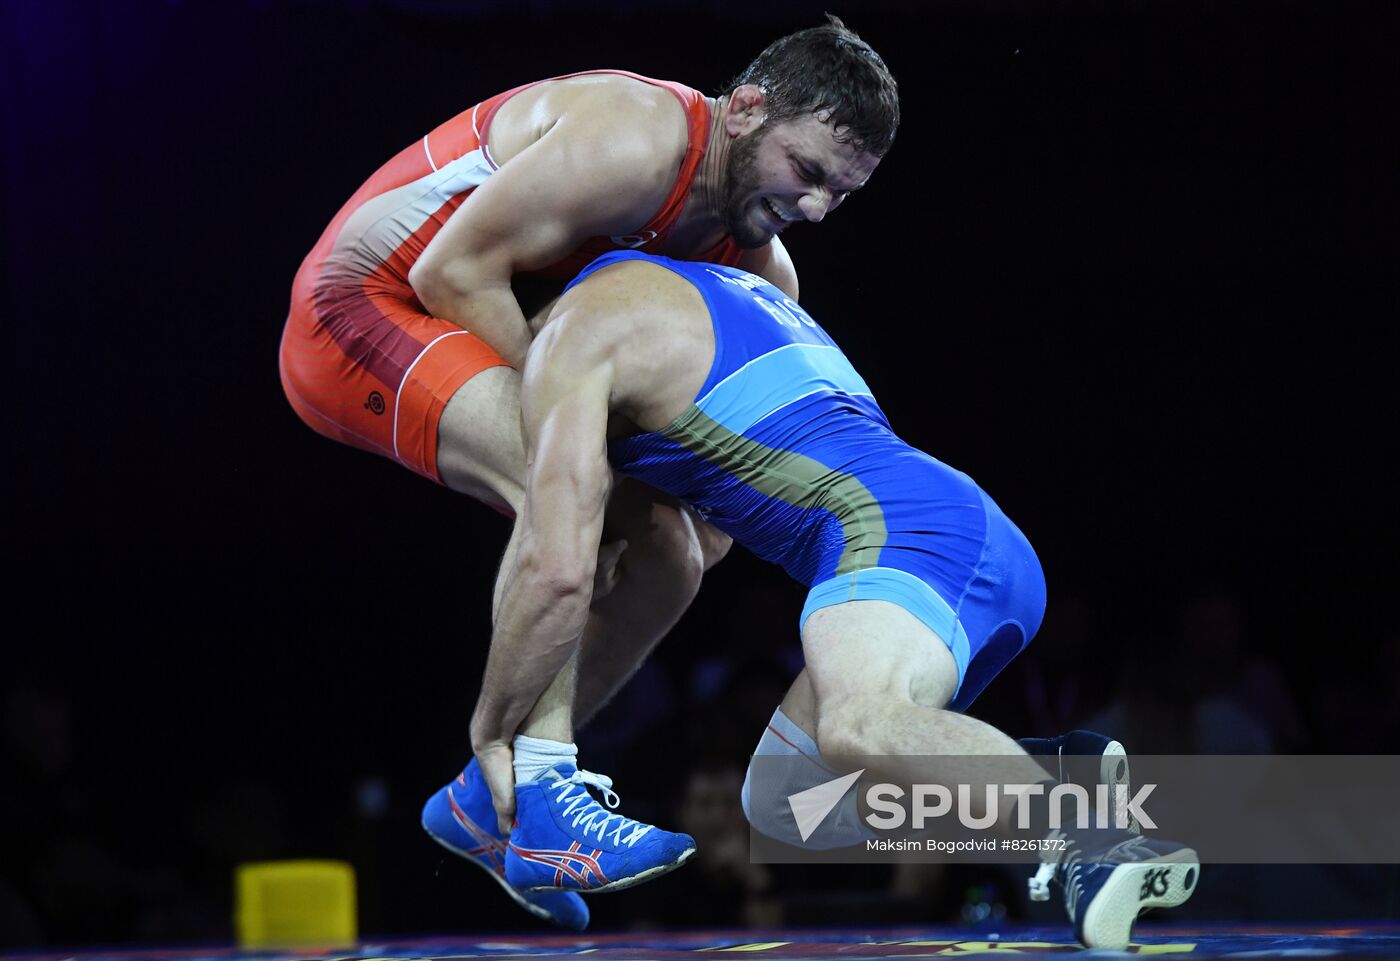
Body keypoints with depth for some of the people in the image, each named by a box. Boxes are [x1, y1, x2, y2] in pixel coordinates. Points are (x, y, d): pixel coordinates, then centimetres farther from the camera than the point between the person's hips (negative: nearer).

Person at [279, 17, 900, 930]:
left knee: (666, 559, 4)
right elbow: (455, 269, -25)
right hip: (364, 303, -10)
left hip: (473, 340, 10)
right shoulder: (636, 141, -26)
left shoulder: (760, 265, 2)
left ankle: (484, 803, 9)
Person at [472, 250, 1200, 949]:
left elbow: (557, 573, -4)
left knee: (857, 726, -35)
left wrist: (490, 731, 8)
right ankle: (1062, 778, 0)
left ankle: (1092, 845, -53)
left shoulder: (574, 331, 7)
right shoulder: (725, 290, 34)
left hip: (902, 529, -9)